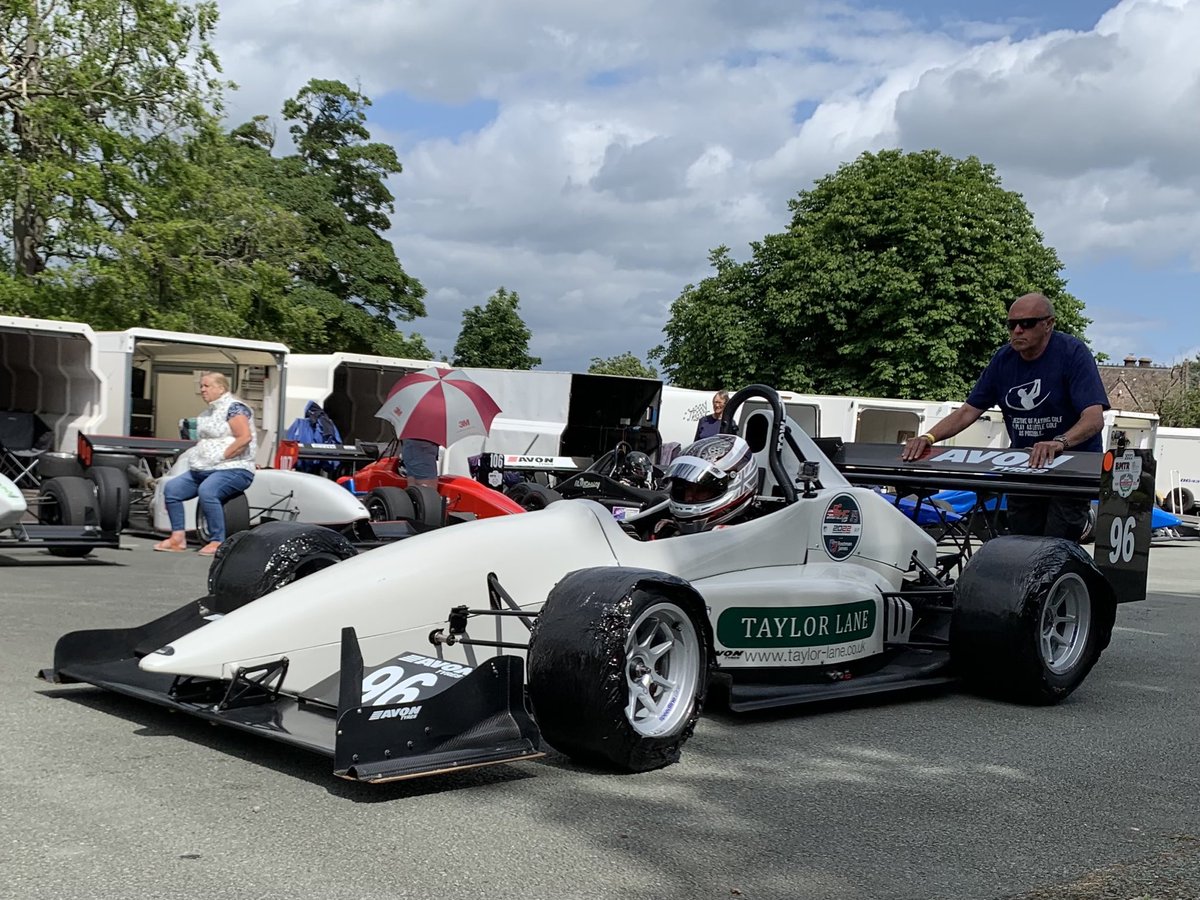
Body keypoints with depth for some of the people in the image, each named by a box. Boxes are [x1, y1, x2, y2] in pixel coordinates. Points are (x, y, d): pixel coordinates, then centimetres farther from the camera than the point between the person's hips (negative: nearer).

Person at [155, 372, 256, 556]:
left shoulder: (234, 407, -7)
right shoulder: (207, 413, 20)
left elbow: (245, 437, -19)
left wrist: (221, 457, -19)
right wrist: (191, 434, 10)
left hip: (234, 469, -9)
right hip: (204, 469, 9)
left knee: (206, 491, -35)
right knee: (171, 488, -5)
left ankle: (218, 542, -27)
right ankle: (178, 537, -5)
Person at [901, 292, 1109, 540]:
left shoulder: (1073, 352, -15)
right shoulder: (1004, 359, 2)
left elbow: (1094, 419, -25)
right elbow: (968, 411, 2)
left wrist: (1059, 443, -45)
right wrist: (929, 437, -16)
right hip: (1024, 464, 5)